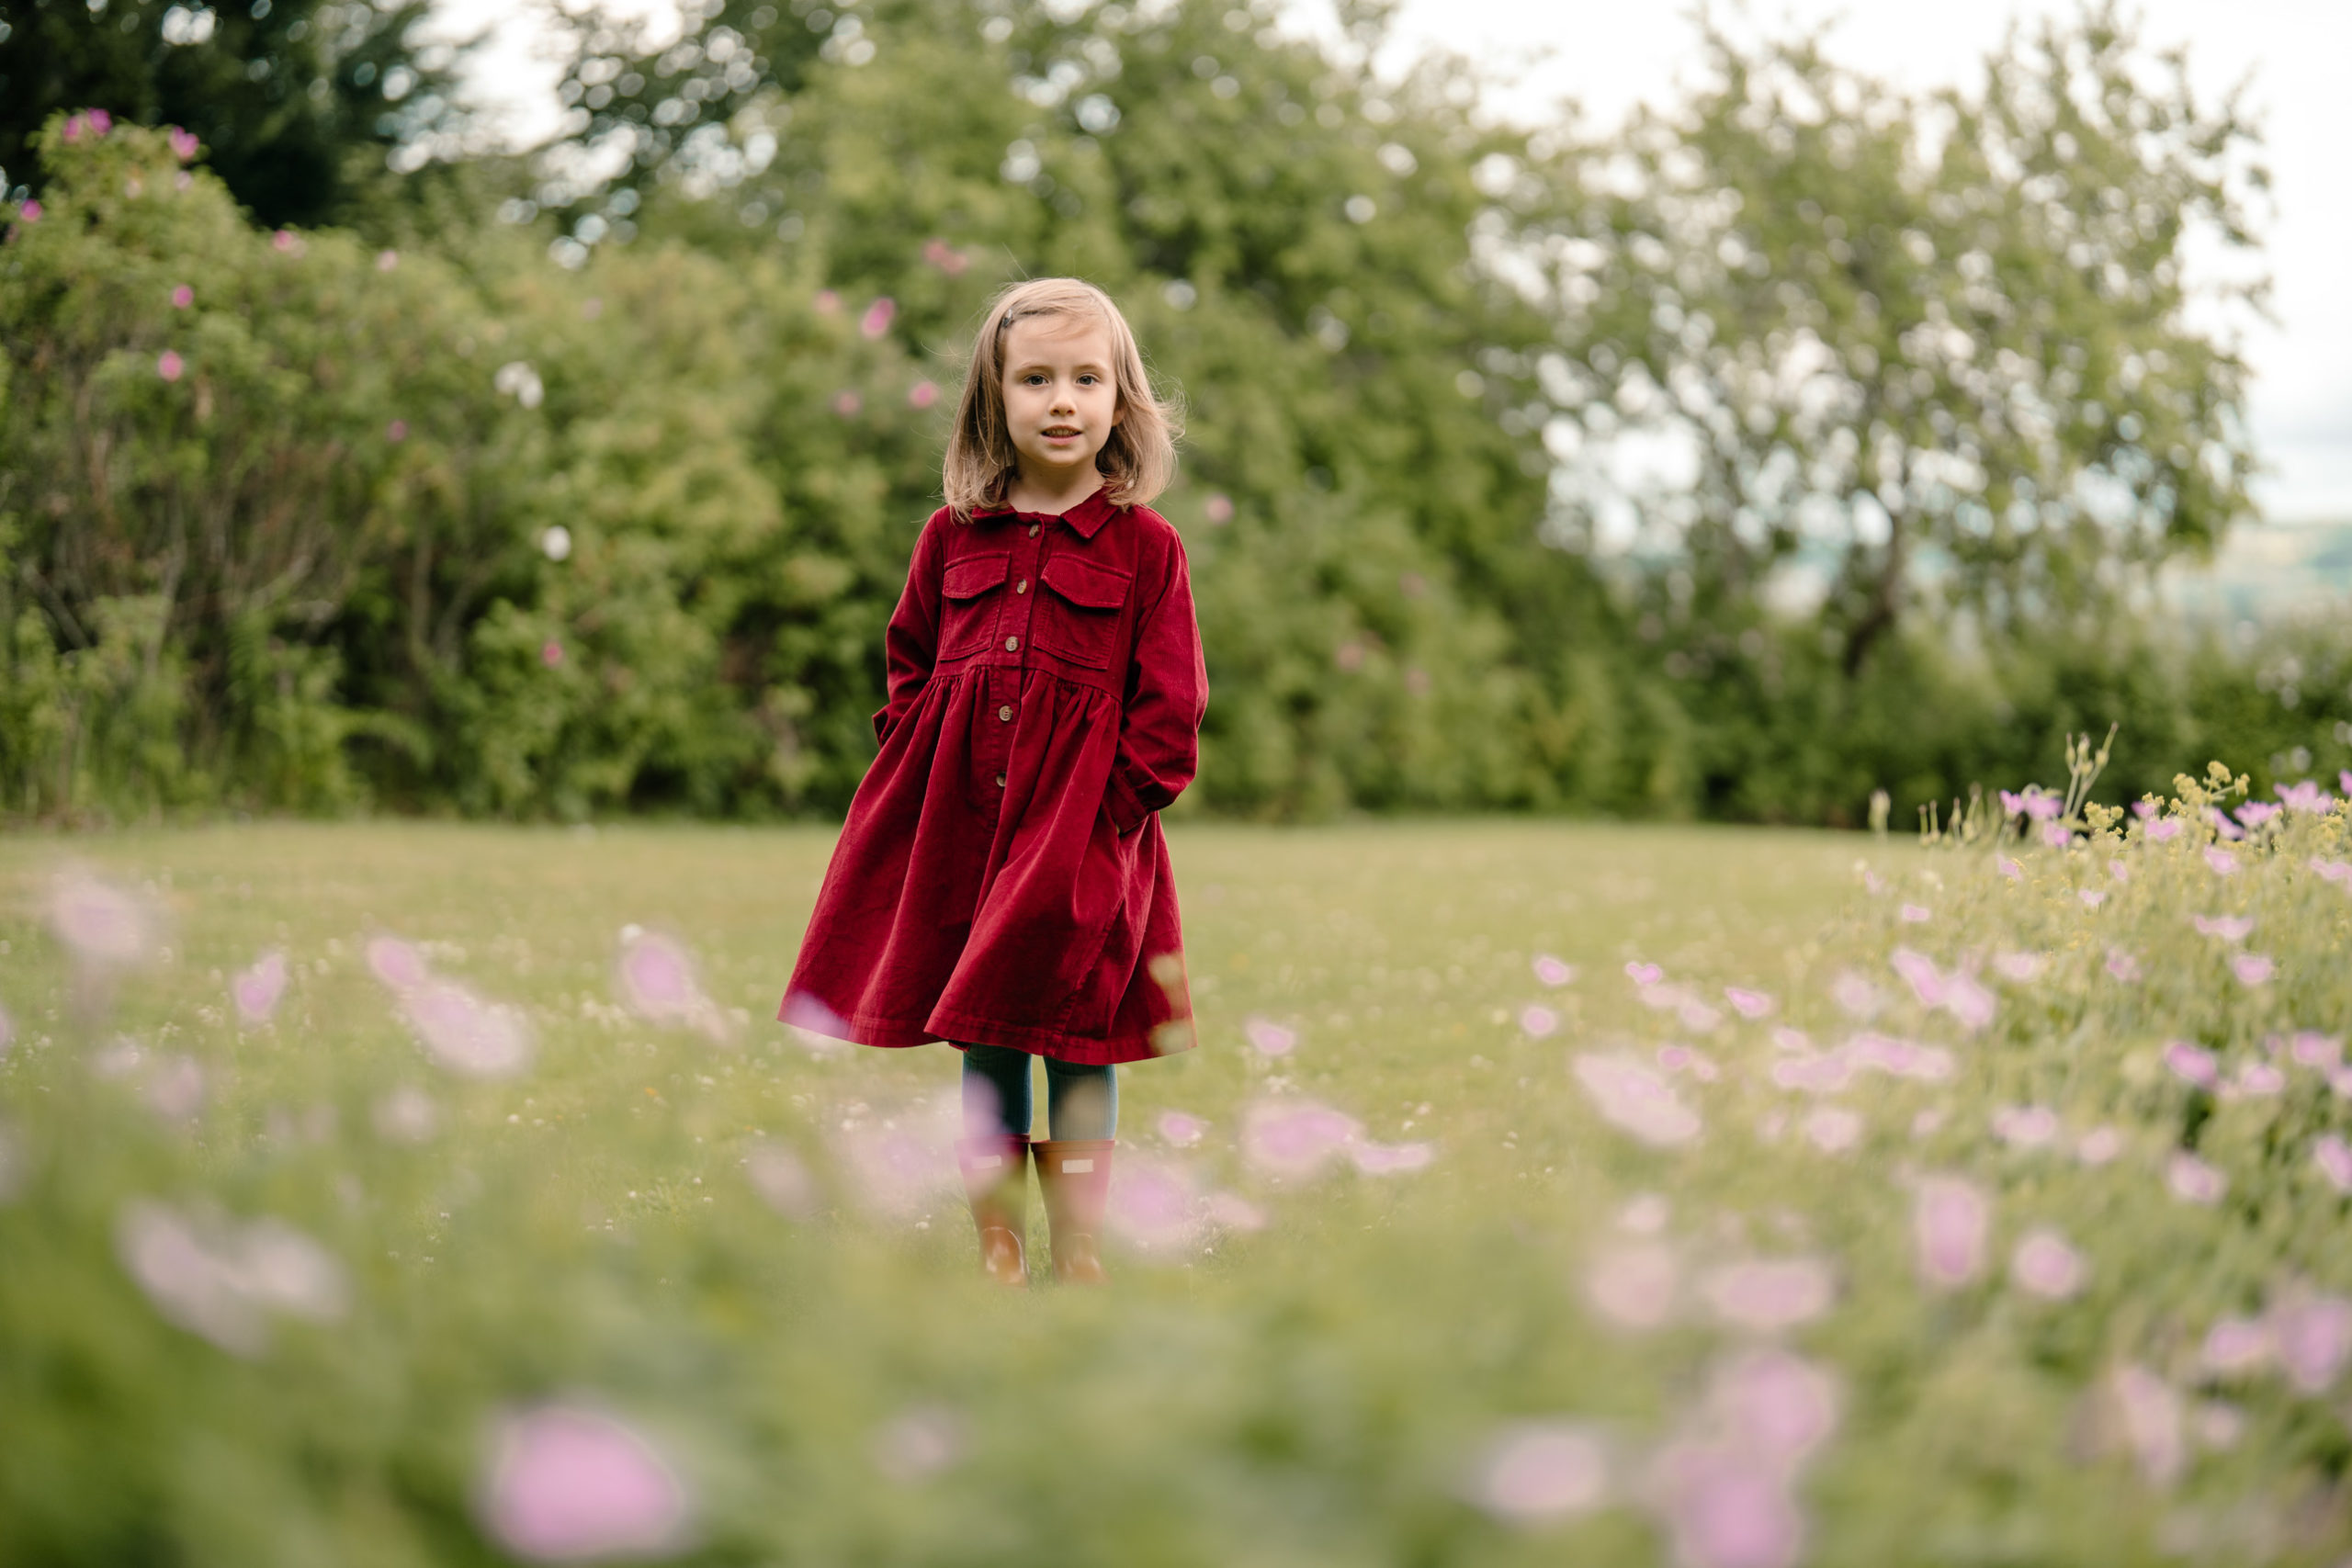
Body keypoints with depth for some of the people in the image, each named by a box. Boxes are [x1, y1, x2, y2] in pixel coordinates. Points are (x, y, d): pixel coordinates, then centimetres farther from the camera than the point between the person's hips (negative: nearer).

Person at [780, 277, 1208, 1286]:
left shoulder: (1146, 547, -1)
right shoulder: (952, 538, 7)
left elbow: (1169, 711, -2)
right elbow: (909, 663, 17)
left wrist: (1108, 808, -11)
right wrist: (917, 765, 3)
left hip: (1085, 836, -3)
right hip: (961, 828, 3)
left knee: (1077, 1041, 1)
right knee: (983, 1045, 9)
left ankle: (1078, 1258, 13)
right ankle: (996, 1253, 19)